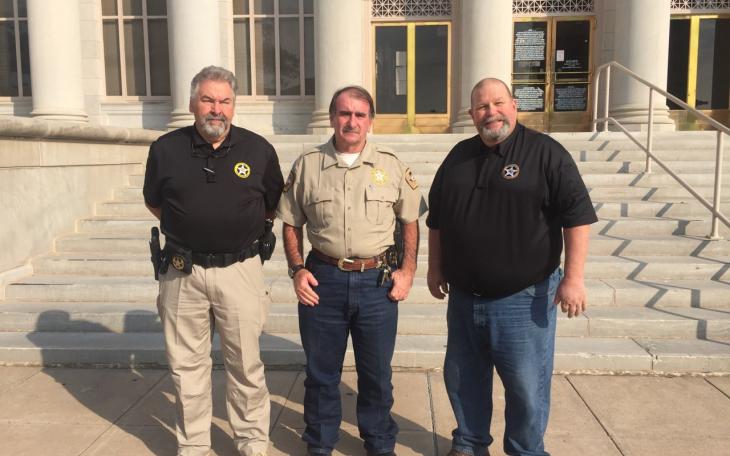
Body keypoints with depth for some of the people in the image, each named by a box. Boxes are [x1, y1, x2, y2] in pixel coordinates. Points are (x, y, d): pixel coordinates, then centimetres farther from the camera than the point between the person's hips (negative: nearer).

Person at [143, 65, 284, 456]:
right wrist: (192, 229, 12)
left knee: (245, 365, 9)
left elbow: (273, 205, 10)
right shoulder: (166, 149, -1)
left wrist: (240, 231, 9)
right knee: (186, 366, 13)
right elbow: (155, 202, 14)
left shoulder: (258, 150, -2)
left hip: (240, 270, -1)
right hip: (182, 272, 1)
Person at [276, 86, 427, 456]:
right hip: (323, 279, 0)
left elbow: (410, 221, 8)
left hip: (378, 282, 0)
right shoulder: (307, 165, 2)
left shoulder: (391, 165, 2)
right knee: (321, 371, 14)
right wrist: (297, 269, -3)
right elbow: (291, 224, 8)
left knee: (376, 373, 13)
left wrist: (407, 271, 0)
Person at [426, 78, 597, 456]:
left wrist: (573, 276, -16)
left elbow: (577, 215, -11)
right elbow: (436, 218, 15)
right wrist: (434, 268, 13)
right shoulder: (458, 156, 8)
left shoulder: (545, 153, -7)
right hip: (464, 297, 5)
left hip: (524, 298, -5)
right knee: (462, 377, 16)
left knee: (526, 385, 5)